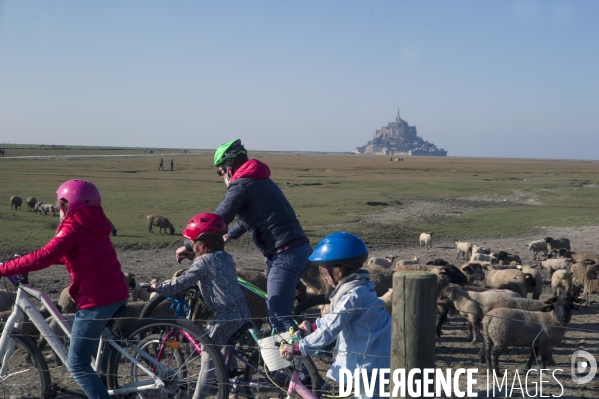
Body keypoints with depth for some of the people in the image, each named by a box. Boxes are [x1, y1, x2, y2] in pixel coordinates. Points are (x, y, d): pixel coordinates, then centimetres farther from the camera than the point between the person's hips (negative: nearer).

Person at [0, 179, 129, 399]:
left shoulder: (74, 227, -10)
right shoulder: (93, 224, 17)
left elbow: (44, 257, -20)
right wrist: (28, 261, 18)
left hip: (97, 302, -9)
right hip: (118, 297, 9)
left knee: (77, 364, 0)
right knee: (99, 352, 27)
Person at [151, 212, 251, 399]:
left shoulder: (204, 261, -9)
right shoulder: (226, 258, 15)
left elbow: (181, 283, -12)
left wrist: (158, 287, 1)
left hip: (225, 316, -8)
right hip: (243, 313, 8)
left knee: (209, 354, 0)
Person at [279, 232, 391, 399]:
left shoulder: (352, 295, -23)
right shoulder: (358, 286, 8)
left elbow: (329, 331, -25)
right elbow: (334, 318, 21)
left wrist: (296, 349, -21)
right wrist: (313, 326, 10)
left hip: (372, 361, -10)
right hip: (369, 356, 10)